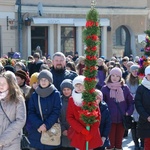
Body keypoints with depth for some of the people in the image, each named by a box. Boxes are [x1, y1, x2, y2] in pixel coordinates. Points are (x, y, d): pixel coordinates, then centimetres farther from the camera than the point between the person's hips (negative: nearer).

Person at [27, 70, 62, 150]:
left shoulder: (56, 94, 1)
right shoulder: (34, 95, 7)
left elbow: (56, 112, -5)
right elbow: (30, 112, 1)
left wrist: (46, 125, -16)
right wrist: (39, 125, -14)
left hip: (51, 130, -2)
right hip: (35, 132, 2)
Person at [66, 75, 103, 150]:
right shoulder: (72, 99, 3)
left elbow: (97, 117, -3)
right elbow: (69, 117, 0)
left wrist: (91, 133, -13)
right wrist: (82, 130, -11)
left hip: (92, 135, -1)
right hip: (78, 135, 1)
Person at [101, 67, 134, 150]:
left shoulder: (125, 88, 3)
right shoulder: (105, 88, -3)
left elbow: (131, 101, 8)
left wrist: (129, 112, -3)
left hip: (122, 119, 2)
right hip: (109, 119, -2)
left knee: (119, 139, 11)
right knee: (111, 139, 2)